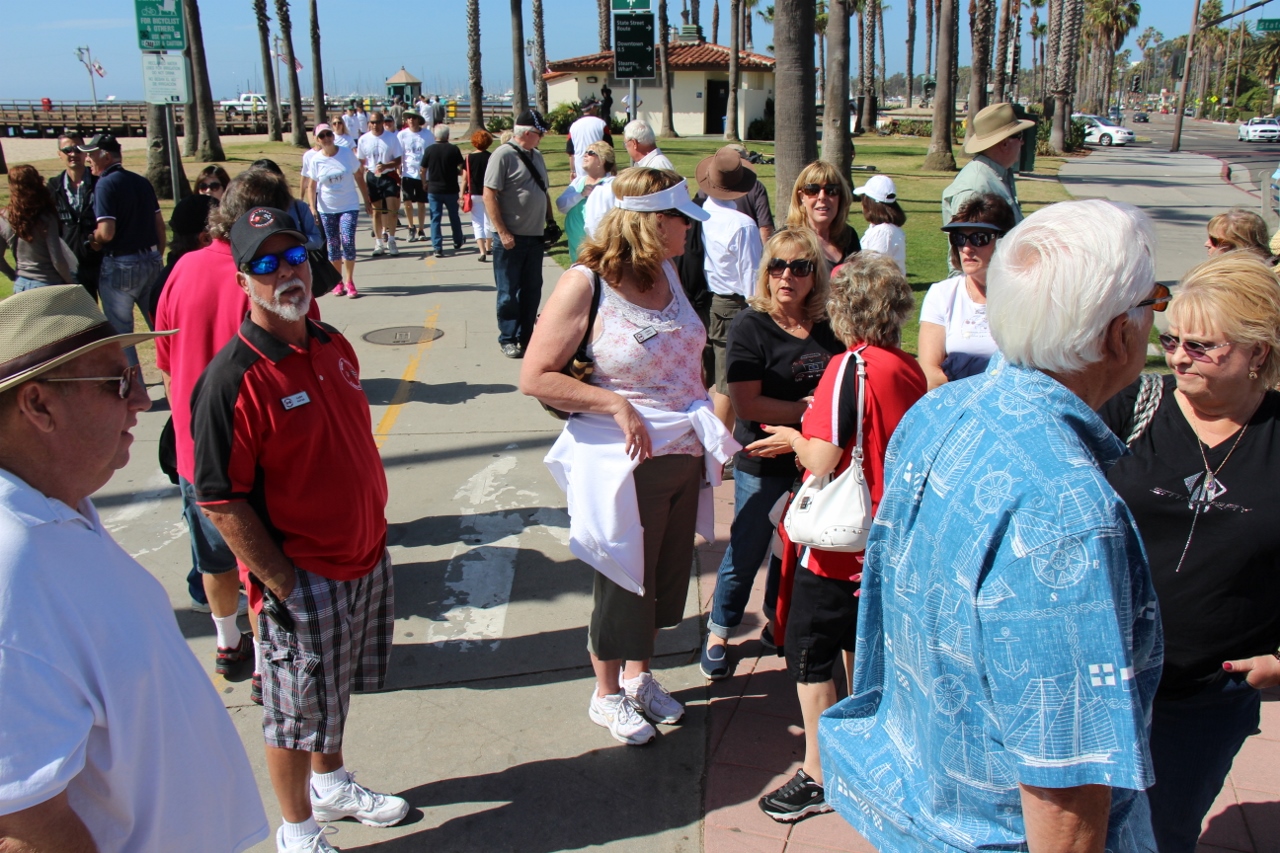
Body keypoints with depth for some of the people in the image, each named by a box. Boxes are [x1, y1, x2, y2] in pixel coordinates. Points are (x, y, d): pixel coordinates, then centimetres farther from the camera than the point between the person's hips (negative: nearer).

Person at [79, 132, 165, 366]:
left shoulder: (106, 184, -13)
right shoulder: (141, 181, 8)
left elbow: (106, 232, -21)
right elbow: (160, 224, 12)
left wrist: (94, 240, -1)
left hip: (121, 265, -7)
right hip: (151, 261, 7)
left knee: (120, 331, 6)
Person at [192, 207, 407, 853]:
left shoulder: (332, 346, 3)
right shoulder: (233, 378, -21)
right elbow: (222, 504, -20)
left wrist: (374, 536, 15)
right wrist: (283, 585, -18)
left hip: (365, 560, 7)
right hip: (299, 578, -7)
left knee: (334, 694, 26)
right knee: (295, 714, 11)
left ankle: (330, 783, 49)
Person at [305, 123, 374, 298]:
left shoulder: (347, 153, -3)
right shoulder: (316, 160, -2)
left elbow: (359, 177, 5)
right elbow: (312, 186, 1)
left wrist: (367, 200, 6)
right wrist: (312, 208, -10)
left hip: (349, 206, -1)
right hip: (326, 209, 1)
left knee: (348, 242, -12)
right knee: (333, 245, 6)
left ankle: (349, 282, -1)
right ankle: (338, 282, 18)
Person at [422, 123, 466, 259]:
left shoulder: (429, 150, -7)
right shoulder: (454, 149, -7)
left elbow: (423, 170, 0)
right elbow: (462, 170, -4)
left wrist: (425, 183, 17)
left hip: (433, 190, 0)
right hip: (451, 190, 1)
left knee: (435, 218, 3)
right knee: (454, 217, 18)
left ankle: (437, 247, -4)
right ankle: (458, 242, 34)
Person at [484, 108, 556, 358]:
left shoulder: (536, 155, 12)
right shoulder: (503, 155, -11)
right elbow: (489, 195, -16)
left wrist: (550, 221, 12)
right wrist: (503, 233, -18)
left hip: (535, 236, 7)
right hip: (511, 238, -7)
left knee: (532, 290, 12)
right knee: (508, 293, 2)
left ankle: (526, 337, 22)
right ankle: (508, 340, 12)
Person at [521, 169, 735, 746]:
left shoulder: (667, 273, 3)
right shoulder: (586, 284, -18)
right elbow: (535, 378, -19)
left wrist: (711, 436, 12)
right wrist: (616, 404, -23)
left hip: (685, 456, 7)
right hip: (625, 464, -7)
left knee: (666, 575, 19)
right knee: (623, 582, 10)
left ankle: (640, 675, 42)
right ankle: (607, 693, 33)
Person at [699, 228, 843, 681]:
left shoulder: (829, 325, 2)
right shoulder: (750, 326, -13)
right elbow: (747, 405, -19)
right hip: (763, 465, -4)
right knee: (746, 553, 7)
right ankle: (719, 633, 26)